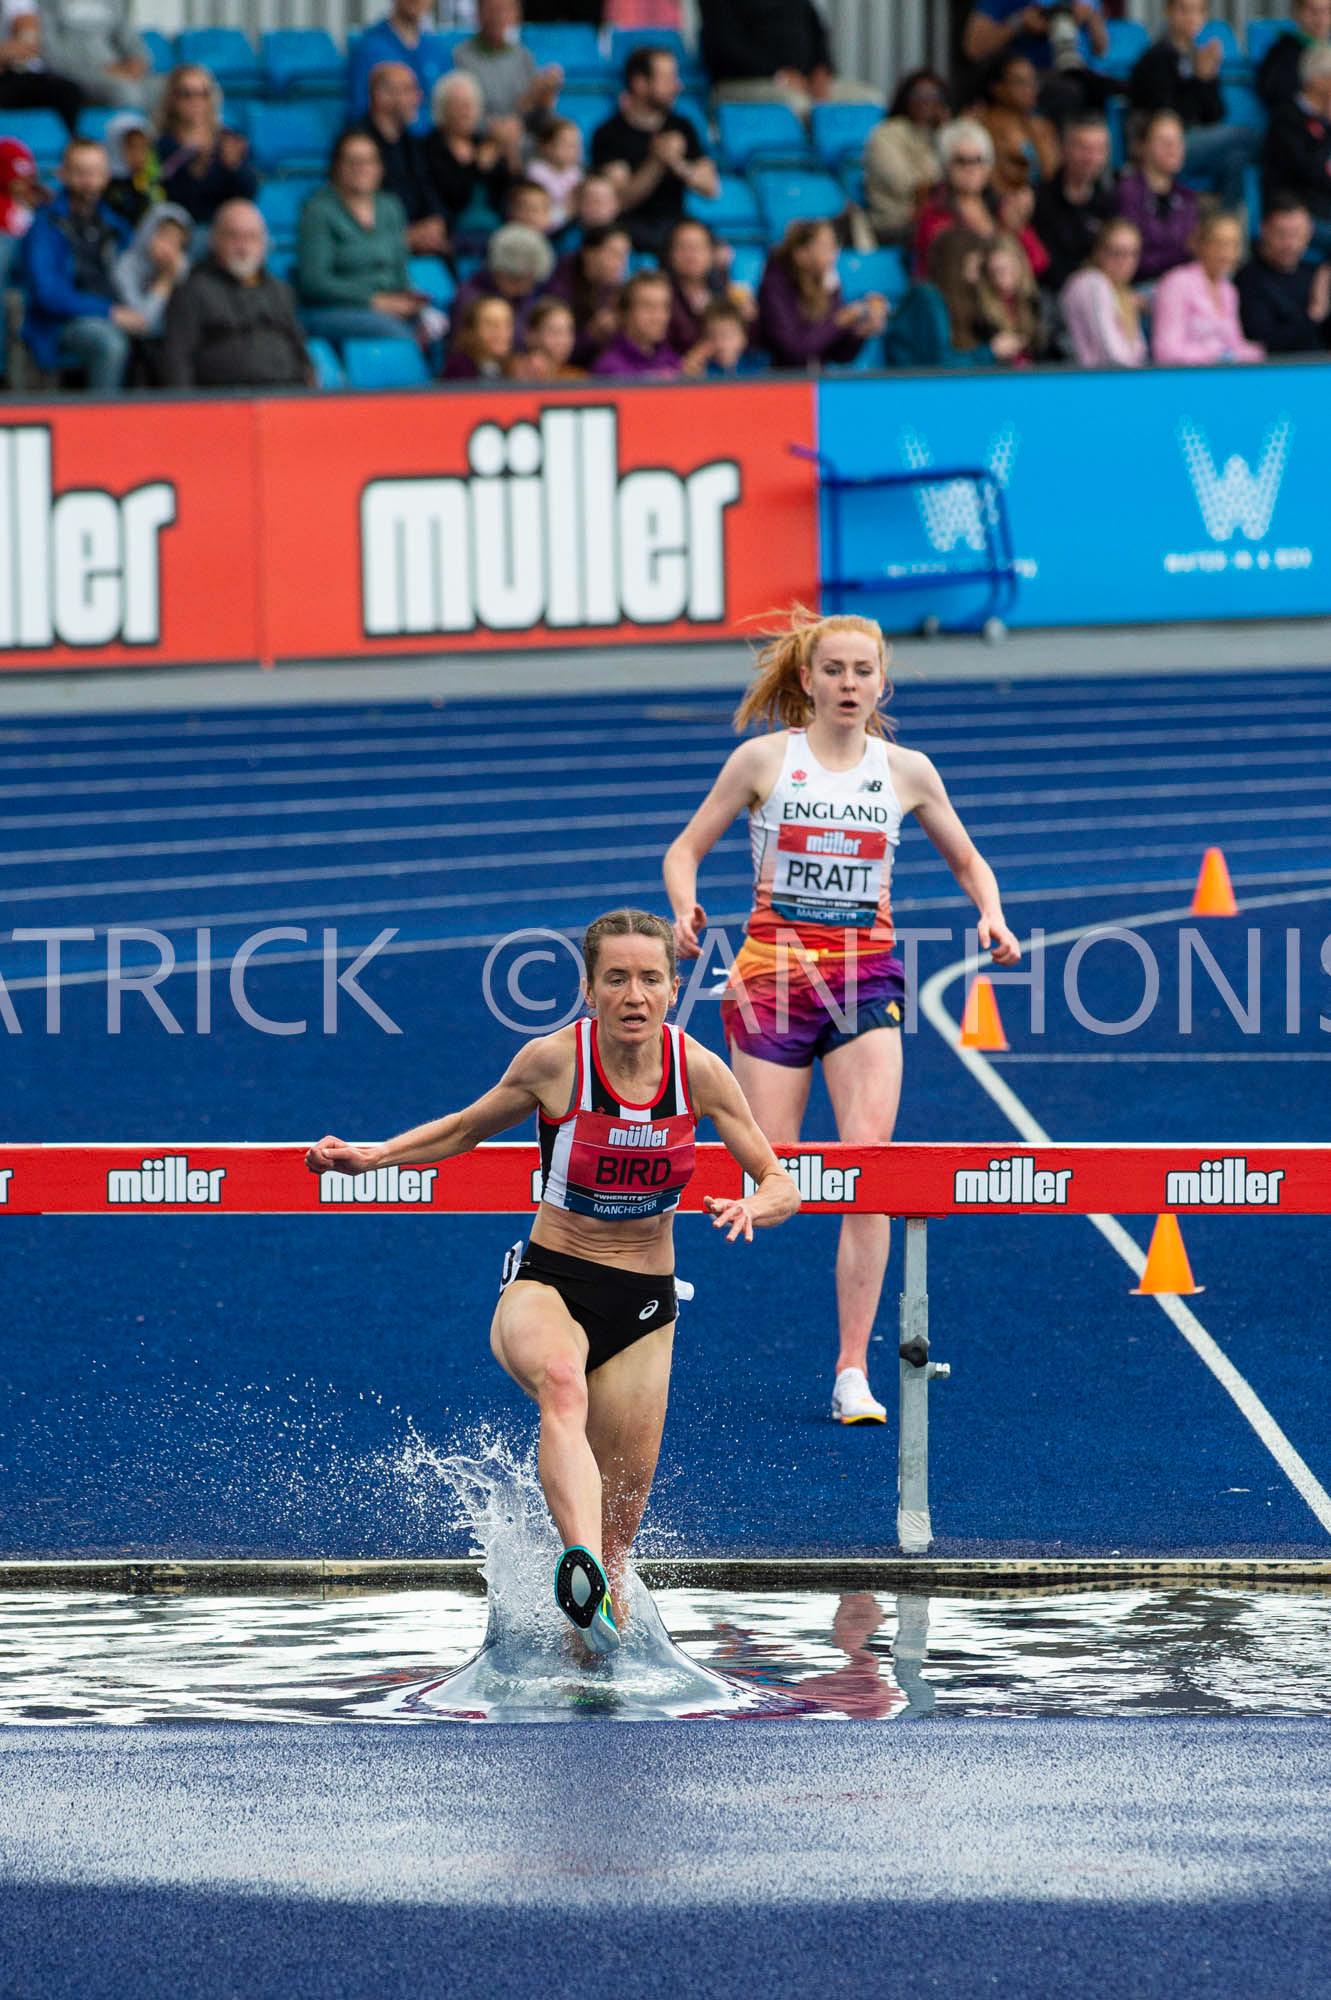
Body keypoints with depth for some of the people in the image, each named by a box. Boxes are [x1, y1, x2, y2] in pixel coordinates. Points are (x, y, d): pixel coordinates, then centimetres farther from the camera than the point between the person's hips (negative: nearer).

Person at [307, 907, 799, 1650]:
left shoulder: (699, 1071, -7)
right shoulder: (554, 1060, -10)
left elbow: (783, 1187, 0)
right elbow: (466, 1129, 9)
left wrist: (753, 1208, -22)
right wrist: (373, 1155, -3)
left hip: (643, 1309, 3)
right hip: (548, 1286, -3)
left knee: (619, 1526, 5)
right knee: (562, 1384, -40)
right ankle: (581, 1562, -60)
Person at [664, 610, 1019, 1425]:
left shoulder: (906, 770, 7)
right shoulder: (764, 758, 1)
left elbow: (967, 859, 19)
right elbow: (687, 849, 7)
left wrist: (993, 916, -1)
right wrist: (686, 911, -14)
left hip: (867, 976, 1)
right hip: (774, 971, -1)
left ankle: (853, 1372, -13)